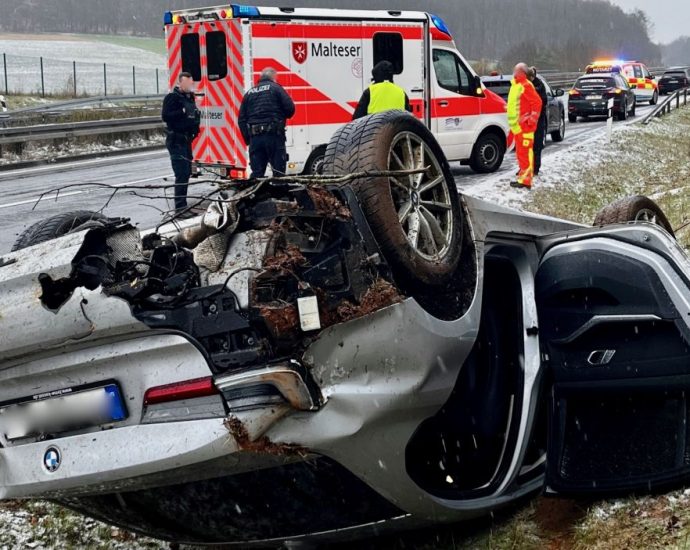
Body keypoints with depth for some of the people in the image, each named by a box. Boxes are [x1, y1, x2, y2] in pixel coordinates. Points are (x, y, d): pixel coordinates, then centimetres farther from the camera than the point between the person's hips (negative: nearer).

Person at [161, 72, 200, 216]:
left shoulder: (190, 97, 17)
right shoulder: (172, 97, -9)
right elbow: (166, 116, -19)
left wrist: (196, 115, 6)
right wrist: (183, 112, -24)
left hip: (187, 139, 9)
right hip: (176, 140, -9)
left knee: (186, 172, 14)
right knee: (182, 174, -14)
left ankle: (183, 205, 24)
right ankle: (180, 207, -14)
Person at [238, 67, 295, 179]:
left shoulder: (249, 93, 18)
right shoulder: (275, 88, 3)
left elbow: (241, 120, 14)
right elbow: (290, 108, -6)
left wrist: (248, 139, 14)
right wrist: (281, 117, 15)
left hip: (255, 138, 4)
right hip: (274, 136, -4)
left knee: (256, 173, 5)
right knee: (279, 172, -2)